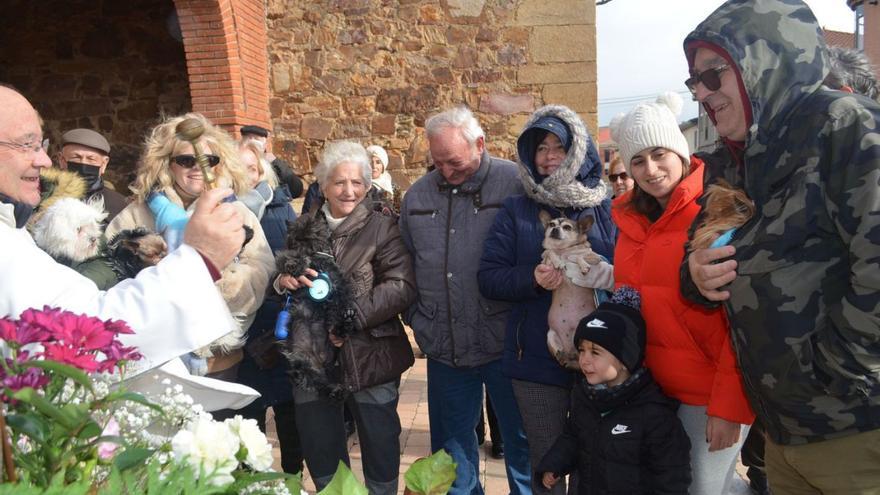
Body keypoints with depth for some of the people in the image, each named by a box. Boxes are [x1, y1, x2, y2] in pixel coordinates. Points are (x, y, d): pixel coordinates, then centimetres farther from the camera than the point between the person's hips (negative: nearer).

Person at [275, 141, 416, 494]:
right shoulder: (303, 227, 10)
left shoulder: (382, 228, -3)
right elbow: (277, 278, 16)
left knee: (380, 451, 11)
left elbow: (402, 287, -13)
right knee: (320, 453, 17)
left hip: (369, 358, -3)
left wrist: (352, 317, -24)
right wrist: (283, 280, -8)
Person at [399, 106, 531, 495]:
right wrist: (417, 318, 11)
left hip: (506, 346, -4)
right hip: (444, 349, 5)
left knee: (521, 443, 13)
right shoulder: (418, 195, 7)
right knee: (451, 445, 19)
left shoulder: (516, 185, -9)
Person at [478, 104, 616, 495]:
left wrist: (610, 276, -19)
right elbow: (488, 278, -1)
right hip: (537, 357, 0)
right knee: (547, 461, 12)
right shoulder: (516, 211, 3)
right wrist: (532, 279, -19)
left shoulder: (606, 208, 4)